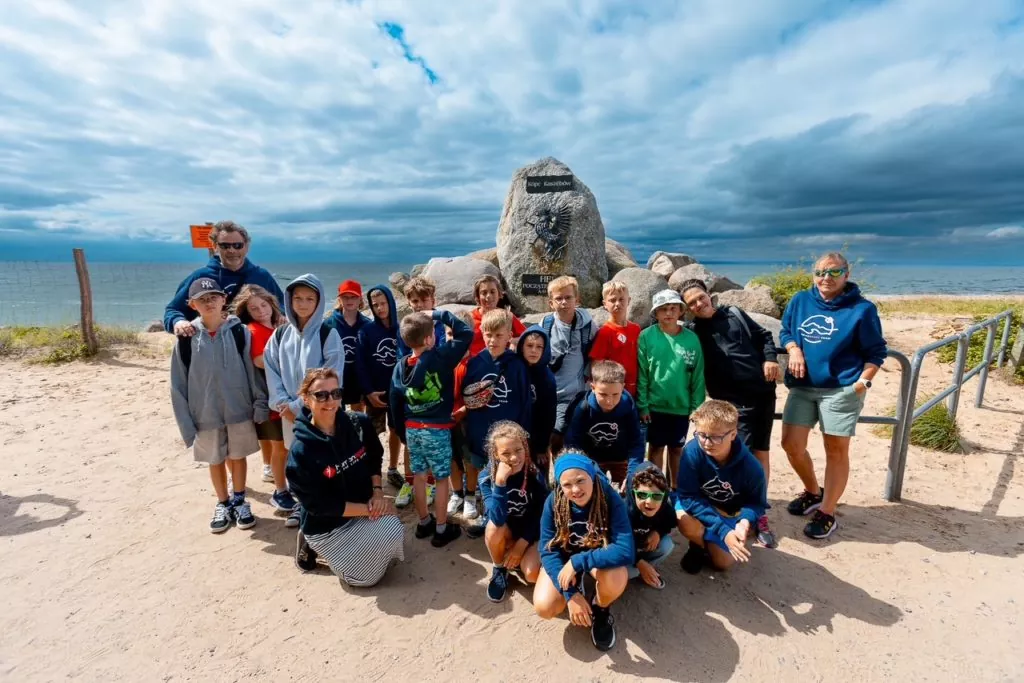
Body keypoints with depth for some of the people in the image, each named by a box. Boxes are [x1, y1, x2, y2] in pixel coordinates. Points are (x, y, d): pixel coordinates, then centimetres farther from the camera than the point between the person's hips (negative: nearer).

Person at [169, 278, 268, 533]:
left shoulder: (239, 332, -9)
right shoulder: (187, 339, -7)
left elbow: (252, 371, -6)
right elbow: (179, 383, -1)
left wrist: (260, 404, -7)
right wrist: (186, 422, -2)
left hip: (239, 411, -1)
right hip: (206, 415, 1)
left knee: (238, 457, 14)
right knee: (215, 461, 16)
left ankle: (240, 501, 34)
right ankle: (223, 504, 35)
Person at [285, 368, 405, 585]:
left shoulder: (359, 424, -10)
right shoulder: (301, 451, -22)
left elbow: (375, 458, 7)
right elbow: (320, 506, -20)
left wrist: (377, 493, -9)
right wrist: (369, 509, -20)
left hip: (365, 509, 5)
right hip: (327, 527, -5)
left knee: (393, 529, -14)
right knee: (367, 575, -8)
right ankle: (314, 546, 12)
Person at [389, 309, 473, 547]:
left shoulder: (401, 366, -2)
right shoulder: (441, 357, -19)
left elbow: (394, 404, 4)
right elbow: (466, 332, -15)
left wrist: (402, 433, 16)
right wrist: (439, 314, -8)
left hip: (412, 429, 5)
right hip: (437, 430, -5)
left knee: (419, 477, 17)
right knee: (442, 479, 9)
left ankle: (424, 523, 34)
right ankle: (441, 530, 20)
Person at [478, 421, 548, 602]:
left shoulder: (535, 476, -20)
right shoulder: (486, 477, -22)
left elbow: (540, 517, -11)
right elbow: (497, 518, -34)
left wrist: (521, 545, -17)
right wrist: (500, 482, -44)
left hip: (530, 532, 0)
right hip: (506, 532, 1)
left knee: (531, 574, -25)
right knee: (493, 526, -33)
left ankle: (518, 560, 11)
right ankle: (499, 569, -4)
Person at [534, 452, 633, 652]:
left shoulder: (611, 499, -30)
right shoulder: (553, 502, -25)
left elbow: (625, 551, -36)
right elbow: (548, 550, -20)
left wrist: (578, 562, -38)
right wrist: (570, 594, -29)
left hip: (599, 556, -1)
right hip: (564, 556, 2)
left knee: (616, 579, -35)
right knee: (544, 607, -20)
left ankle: (600, 610, 1)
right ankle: (577, 585, 13)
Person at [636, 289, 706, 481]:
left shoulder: (692, 339, -2)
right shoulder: (647, 336, -8)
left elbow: (698, 376, 1)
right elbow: (641, 374, -8)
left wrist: (697, 406, -1)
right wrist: (642, 405, -10)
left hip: (682, 406, 2)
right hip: (655, 404, -2)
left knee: (677, 449, 17)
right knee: (656, 447, 11)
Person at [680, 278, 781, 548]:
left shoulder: (734, 313, 9)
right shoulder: (692, 332, 1)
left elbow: (763, 335, 15)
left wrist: (770, 358, -2)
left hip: (763, 392, 3)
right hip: (734, 401, -3)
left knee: (761, 451, 8)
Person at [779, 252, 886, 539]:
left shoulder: (862, 309, -4)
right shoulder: (800, 301, 5)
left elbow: (876, 351, 1)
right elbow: (785, 331, 16)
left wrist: (864, 380, -13)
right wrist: (794, 350, -5)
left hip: (842, 389, -4)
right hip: (802, 387, 4)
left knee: (836, 451, 5)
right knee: (791, 444, 5)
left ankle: (826, 513, 20)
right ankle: (813, 492, 32)